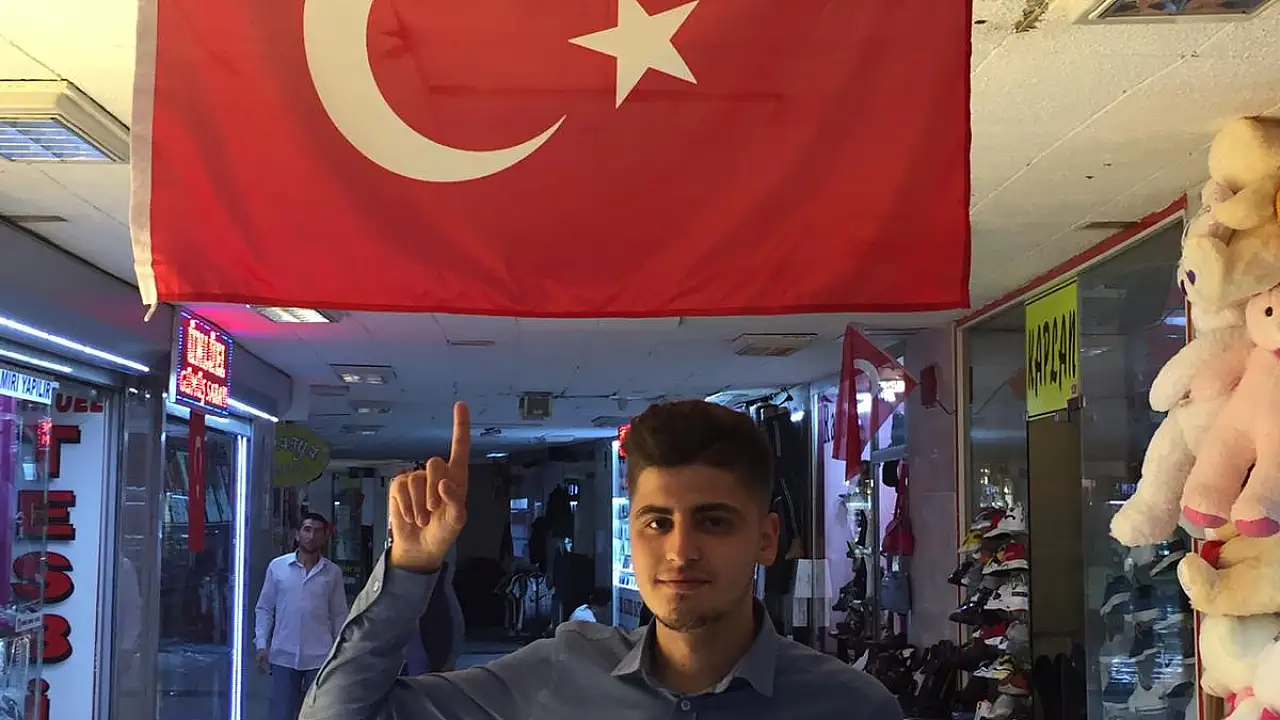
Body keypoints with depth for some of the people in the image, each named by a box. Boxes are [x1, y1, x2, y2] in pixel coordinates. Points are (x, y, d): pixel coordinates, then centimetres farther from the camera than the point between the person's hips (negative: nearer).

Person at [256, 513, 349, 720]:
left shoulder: (333, 572, 3)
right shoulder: (277, 566, 3)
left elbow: (339, 615, 7)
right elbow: (264, 608, 6)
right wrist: (261, 644, -3)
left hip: (320, 657, 0)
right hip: (284, 656, 0)